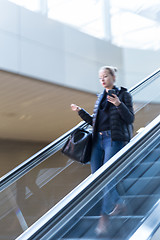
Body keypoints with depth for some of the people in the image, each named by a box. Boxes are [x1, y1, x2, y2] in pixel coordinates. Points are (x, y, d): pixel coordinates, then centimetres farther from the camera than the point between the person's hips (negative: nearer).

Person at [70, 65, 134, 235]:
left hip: (114, 139, -6)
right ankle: (119, 203, 26)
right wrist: (80, 111, 13)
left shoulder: (123, 94, 2)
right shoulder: (100, 97, 19)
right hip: (98, 139, 7)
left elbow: (130, 119, -6)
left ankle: (104, 218, -7)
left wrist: (119, 104, -20)